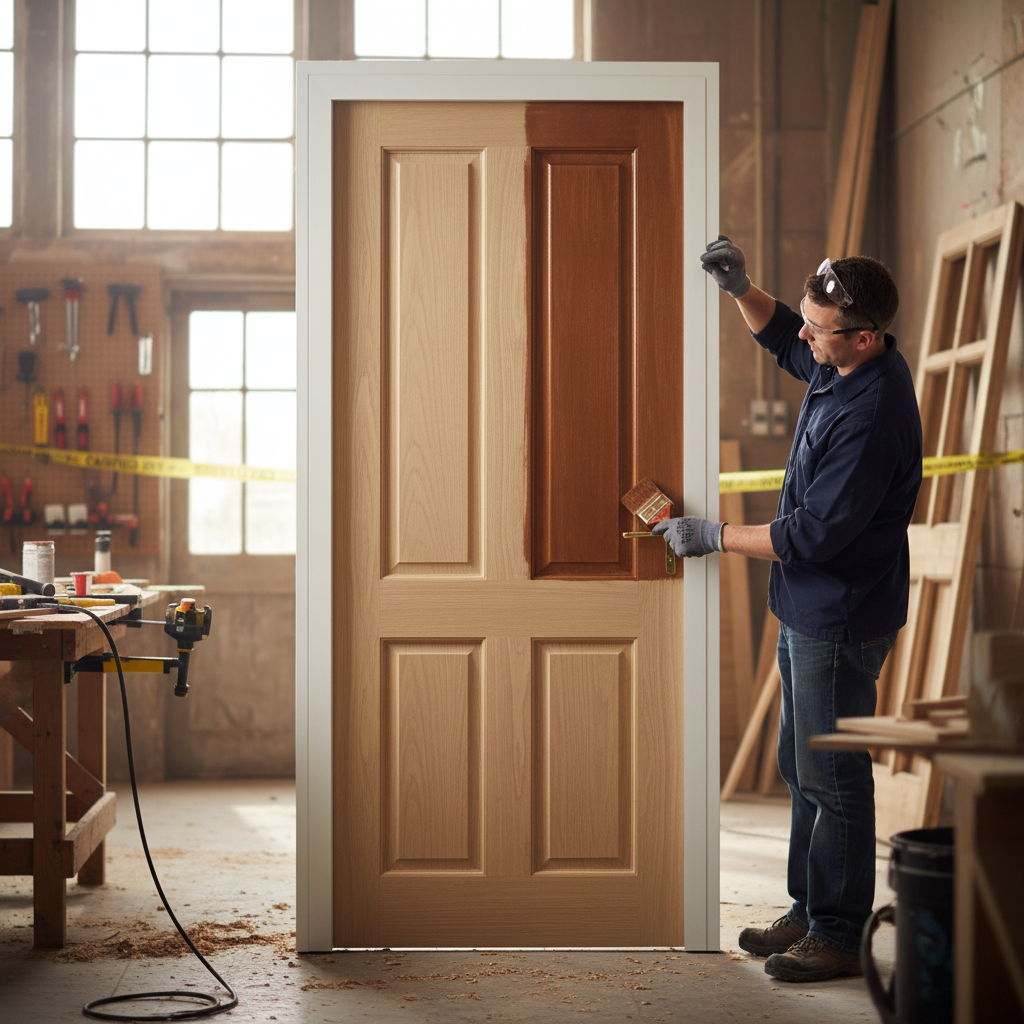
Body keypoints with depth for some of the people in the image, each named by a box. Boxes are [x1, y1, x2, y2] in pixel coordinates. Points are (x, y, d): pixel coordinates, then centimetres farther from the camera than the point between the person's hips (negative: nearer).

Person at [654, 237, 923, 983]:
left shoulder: (873, 415, -28)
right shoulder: (837, 364, 1)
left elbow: (816, 533, -27)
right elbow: (780, 338, 24)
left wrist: (713, 537, -17)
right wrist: (739, 288, 4)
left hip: (842, 620, -10)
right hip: (809, 609, 10)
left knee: (833, 778, 1)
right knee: (803, 768, 18)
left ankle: (837, 937, 13)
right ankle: (809, 911, 31)